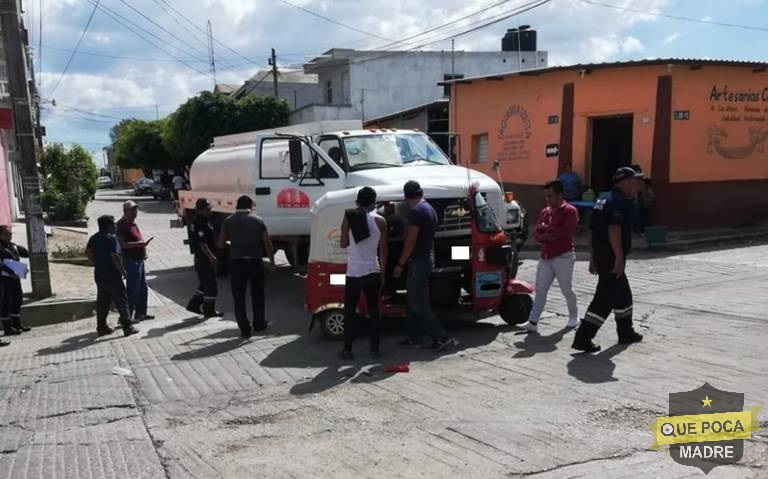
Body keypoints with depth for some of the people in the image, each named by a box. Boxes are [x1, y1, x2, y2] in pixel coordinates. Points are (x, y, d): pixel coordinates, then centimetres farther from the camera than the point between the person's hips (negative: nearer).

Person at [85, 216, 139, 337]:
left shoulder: (93, 238, 10)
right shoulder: (111, 238, -15)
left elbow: (87, 252, 13)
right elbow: (115, 256, -22)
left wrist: (97, 264, 18)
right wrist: (122, 270, -13)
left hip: (99, 276, 8)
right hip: (112, 276, -8)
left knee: (102, 302, 14)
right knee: (121, 301, -1)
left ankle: (101, 327, 17)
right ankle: (127, 327, -1)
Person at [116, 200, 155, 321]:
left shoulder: (133, 223, 15)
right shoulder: (122, 224, -14)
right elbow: (123, 244, -23)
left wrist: (143, 243, 12)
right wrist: (138, 244, -28)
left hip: (139, 259, 10)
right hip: (131, 259, -10)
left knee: (143, 288, 16)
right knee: (132, 289, -8)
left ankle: (140, 313, 26)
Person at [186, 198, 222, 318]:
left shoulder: (205, 221, 13)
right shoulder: (200, 223, -19)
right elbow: (201, 243, -24)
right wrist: (211, 257, -26)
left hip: (202, 258, 10)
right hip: (204, 258, -10)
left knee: (205, 284, 18)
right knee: (211, 285, -2)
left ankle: (193, 305, 23)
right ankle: (209, 311, 6)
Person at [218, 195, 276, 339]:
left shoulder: (229, 221, 1)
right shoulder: (258, 220, 0)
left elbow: (221, 244, 2)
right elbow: (267, 244, -3)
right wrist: (272, 262, 7)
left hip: (236, 262, 0)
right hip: (255, 261, 1)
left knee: (239, 298, 7)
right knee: (257, 295, 17)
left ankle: (245, 329, 7)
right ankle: (259, 324, 28)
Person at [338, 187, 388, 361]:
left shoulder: (349, 218, -5)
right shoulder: (380, 221, -3)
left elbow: (343, 244, -1)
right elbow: (383, 250, -1)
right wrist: (382, 272, 7)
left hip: (354, 272, -1)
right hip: (372, 272, 1)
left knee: (350, 311, 8)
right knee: (374, 311, 12)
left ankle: (347, 350, 10)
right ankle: (374, 349, 13)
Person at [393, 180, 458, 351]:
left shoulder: (416, 211, -17)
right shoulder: (430, 209, 13)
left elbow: (411, 241, -20)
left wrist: (400, 264, -14)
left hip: (418, 262, -10)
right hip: (426, 259, 10)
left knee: (418, 304, -5)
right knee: (412, 302, 15)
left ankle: (442, 337, -6)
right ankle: (414, 338, 19)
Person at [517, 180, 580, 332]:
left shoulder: (570, 211, -8)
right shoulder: (544, 212, 11)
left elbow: (565, 232, -22)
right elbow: (536, 234, 5)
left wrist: (546, 228, -11)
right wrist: (550, 236, -16)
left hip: (563, 257, -6)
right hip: (545, 257, 6)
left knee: (567, 289, 6)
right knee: (540, 290, 1)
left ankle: (574, 317, 27)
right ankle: (532, 322, 0)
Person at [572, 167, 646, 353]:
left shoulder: (604, 200, 17)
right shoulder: (619, 202, -13)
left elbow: (594, 231, 19)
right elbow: (614, 230, -25)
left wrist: (593, 257, 22)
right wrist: (619, 258, -26)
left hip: (601, 255, 10)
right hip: (612, 258, -10)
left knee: (623, 294, 22)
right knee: (605, 298, -8)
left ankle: (626, 332, 34)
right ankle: (583, 338, -9)